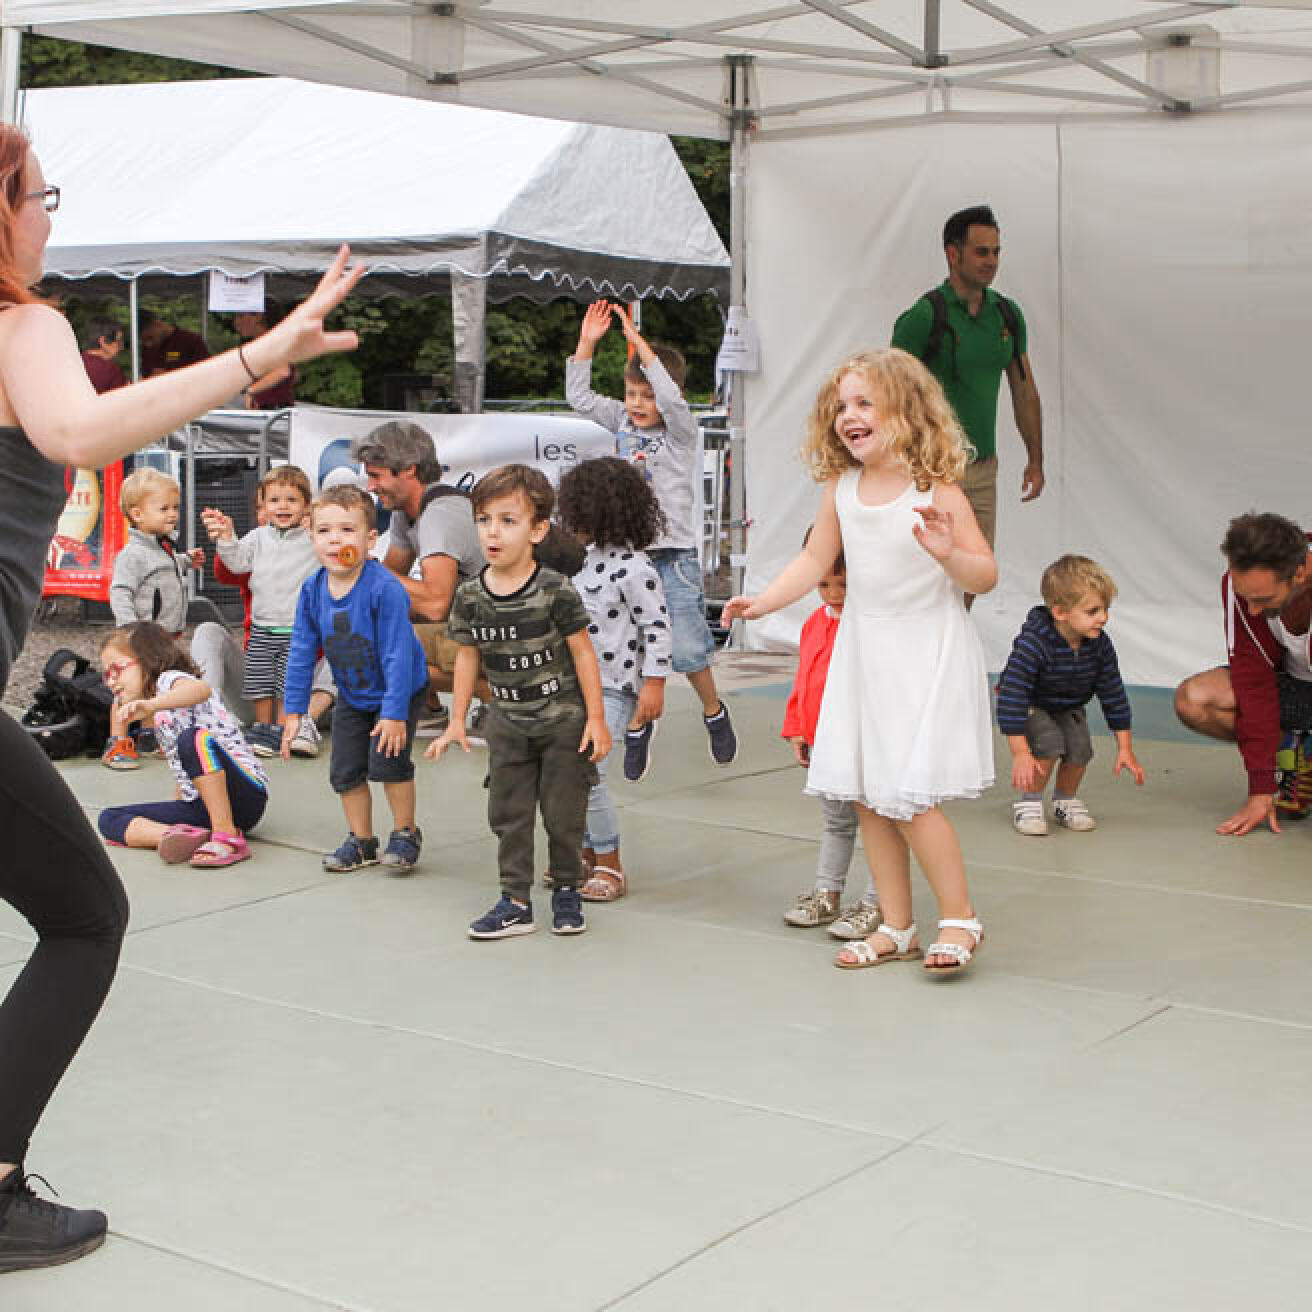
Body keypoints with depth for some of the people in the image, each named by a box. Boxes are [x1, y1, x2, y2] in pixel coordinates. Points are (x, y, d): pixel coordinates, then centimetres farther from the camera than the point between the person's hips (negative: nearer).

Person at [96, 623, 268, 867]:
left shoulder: (169, 680, -3)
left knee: (193, 739, -36)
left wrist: (149, 705, -43)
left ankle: (228, 837, -31)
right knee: (109, 819, -3)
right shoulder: (159, 716, 24)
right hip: (199, 806, 9)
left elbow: (202, 689, -30)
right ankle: (182, 837, -29)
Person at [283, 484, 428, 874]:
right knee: (345, 769, 6)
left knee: (387, 761, -14)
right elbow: (301, 652, -4)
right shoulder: (313, 590, -13)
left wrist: (395, 713, -28)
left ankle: (405, 834, 9)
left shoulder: (385, 589, -30)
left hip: (399, 690, -6)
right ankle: (361, 842, 25)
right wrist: (294, 710, -2)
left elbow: (398, 655, -28)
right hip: (352, 695, 6)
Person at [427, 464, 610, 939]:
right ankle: (515, 903, 14)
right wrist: (456, 722, 7)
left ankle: (566, 891, 24)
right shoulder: (469, 596, -4)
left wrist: (596, 718, -10)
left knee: (563, 813, 4)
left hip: (563, 719, -4)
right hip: (508, 722, 4)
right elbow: (468, 656, 6)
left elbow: (583, 652, -10)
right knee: (508, 813, 6)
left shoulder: (555, 590, -16)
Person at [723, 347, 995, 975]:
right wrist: (762, 601, 2)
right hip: (862, 650, 6)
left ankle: (960, 918, 6)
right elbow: (815, 559, 14)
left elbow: (986, 575, -13)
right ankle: (896, 928, 21)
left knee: (907, 794, -11)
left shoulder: (935, 489, -15)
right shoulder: (841, 488, 1)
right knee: (865, 796, 8)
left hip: (926, 650, -6)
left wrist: (949, 554, -33)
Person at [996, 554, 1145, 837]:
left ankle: (1066, 800, 10)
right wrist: (1020, 753, -36)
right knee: (1049, 743, -28)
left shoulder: (1100, 645, -18)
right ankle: (1029, 803, -6)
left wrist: (1125, 748, -6)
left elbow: (1113, 695, -7)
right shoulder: (1033, 643, -36)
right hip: (1031, 707, -5)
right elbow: (1011, 696, -35)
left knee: (1080, 748, -18)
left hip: (1068, 708, 5)